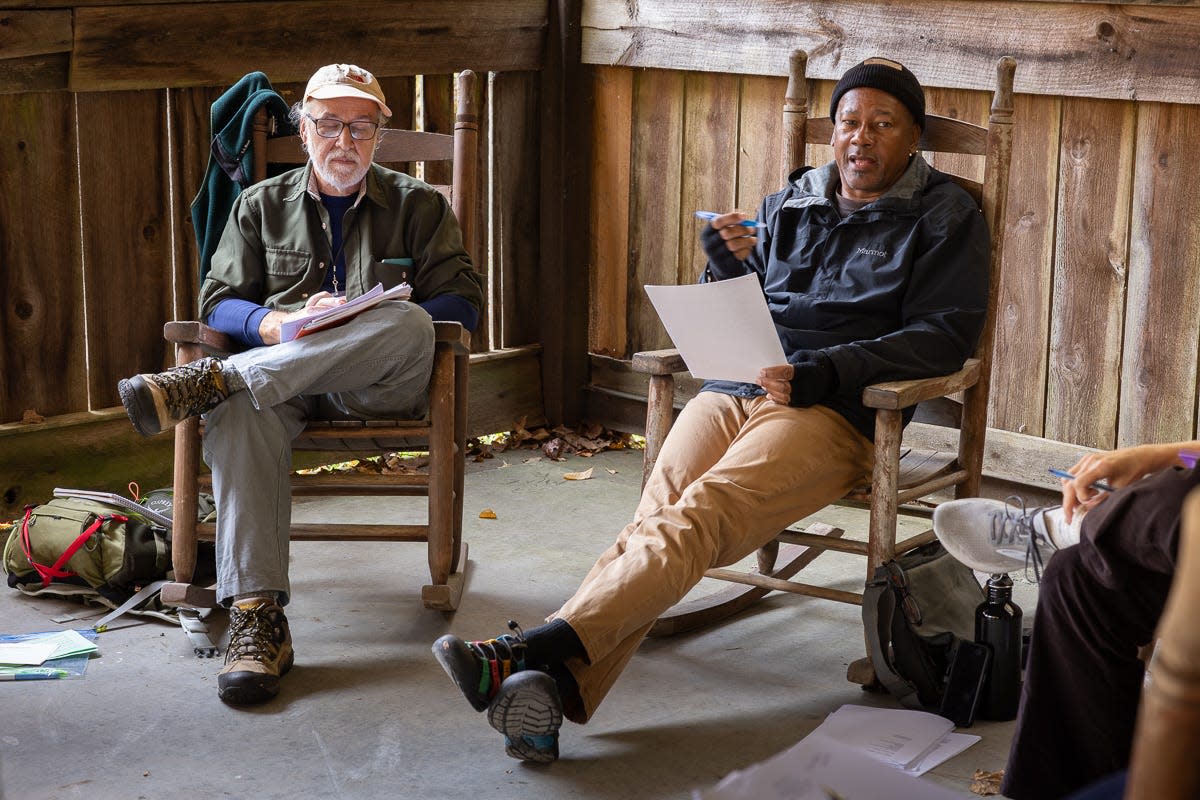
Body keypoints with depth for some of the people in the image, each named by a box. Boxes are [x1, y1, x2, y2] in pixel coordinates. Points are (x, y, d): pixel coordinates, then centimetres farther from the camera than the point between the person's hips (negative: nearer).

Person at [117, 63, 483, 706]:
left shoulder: (418, 206, 17)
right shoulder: (261, 205, 20)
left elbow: (463, 300, 6)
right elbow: (219, 301, 11)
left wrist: (381, 325, -13)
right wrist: (283, 323, -12)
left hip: (379, 387, 0)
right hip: (283, 380, 1)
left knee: (408, 324, -36)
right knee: (239, 412, -37)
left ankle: (209, 380, -39)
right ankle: (255, 615, -45)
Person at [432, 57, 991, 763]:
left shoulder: (947, 217, 9)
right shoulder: (790, 204, 23)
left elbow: (946, 335, -3)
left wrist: (822, 373, -16)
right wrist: (726, 270, 2)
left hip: (833, 412, -4)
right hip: (735, 391, 4)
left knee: (697, 518, -29)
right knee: (655, 516, -23)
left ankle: (537, 650, -42)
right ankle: (547, 688, -39)